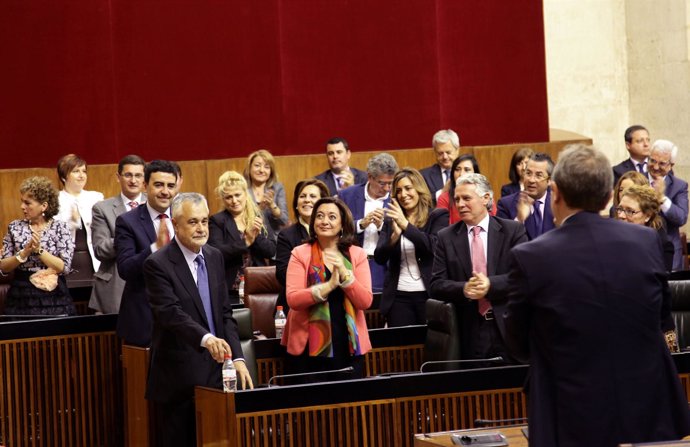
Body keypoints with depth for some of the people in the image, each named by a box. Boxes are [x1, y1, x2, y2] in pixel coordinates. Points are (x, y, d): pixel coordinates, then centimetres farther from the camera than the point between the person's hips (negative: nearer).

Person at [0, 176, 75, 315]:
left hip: (54, 297, -2)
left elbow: (64, 267, -9)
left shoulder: (59, 227, -2)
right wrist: (24, 252, -15)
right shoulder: (15, 227, 4)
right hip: (21, 297, 2)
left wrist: (39, 250, -17)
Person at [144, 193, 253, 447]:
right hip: (179, 380, -6)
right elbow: (171, 313, -23)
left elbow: (225, 313, 12)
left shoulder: (215, 257, 11)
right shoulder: (158, 264, -10)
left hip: (216, 373, 6)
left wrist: (237, 358, 1)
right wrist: (205, 338, -39)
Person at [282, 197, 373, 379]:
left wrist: (344, 274, -16)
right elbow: (293, 300, -11)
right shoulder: (300, 254, 0)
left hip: (349, 346, 2)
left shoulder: (357, 255, 5)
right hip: (308, 345, -2)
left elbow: (365, 302, -3)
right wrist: (329, 285, -21)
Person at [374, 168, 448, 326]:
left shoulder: (438, 216, 3)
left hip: (429, 294, -3)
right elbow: (379, 258, 3)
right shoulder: (391, 220, 12)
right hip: (399, 297, 3)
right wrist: (395, 236, -16)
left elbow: (434, 246, -14)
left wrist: (406, 225, -21)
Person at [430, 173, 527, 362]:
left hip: (507, 328, -1)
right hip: (468, 333, 1)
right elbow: (437, 284, 2)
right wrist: (464, 289, -18)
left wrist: (491, 285, -20)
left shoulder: (513, 230, 2)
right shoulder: (446, 237, 7)